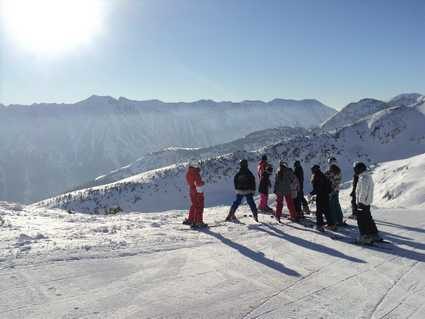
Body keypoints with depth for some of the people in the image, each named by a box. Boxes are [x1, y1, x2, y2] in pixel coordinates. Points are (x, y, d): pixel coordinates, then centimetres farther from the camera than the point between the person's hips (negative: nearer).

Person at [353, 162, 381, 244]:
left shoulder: (363, 178, -19)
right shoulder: (368, 176, 13)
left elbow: (363, 192, -22)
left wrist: (360, 202, -19)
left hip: (362, 203, -10)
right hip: (368, 202, 10)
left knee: (362, 221, -4)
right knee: (368, 219, 19)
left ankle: (365, 237, -2)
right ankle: (375, 235, 28)